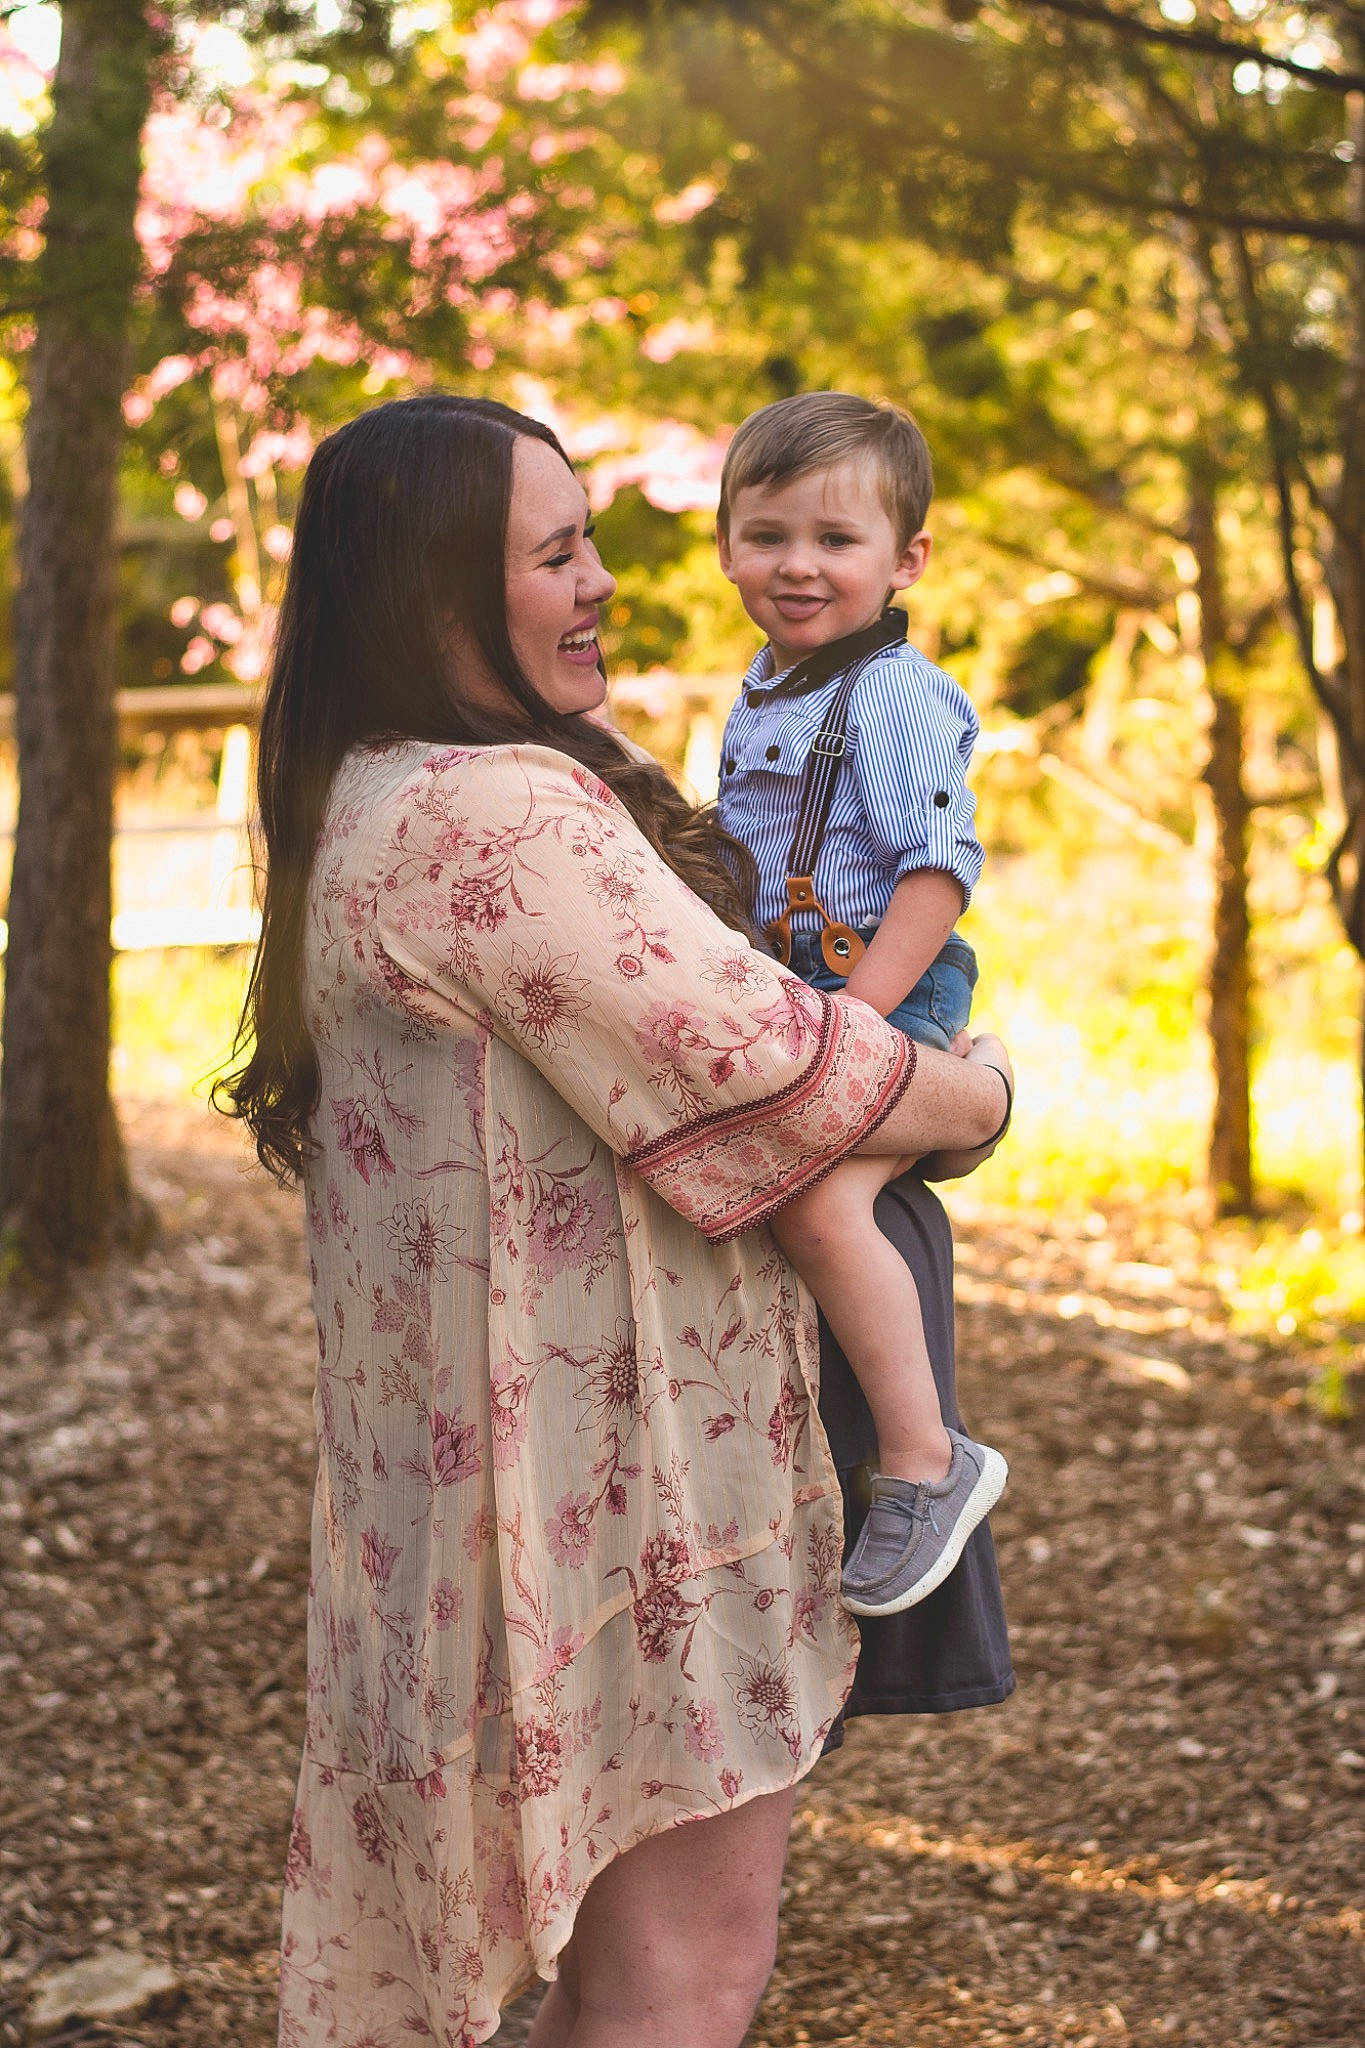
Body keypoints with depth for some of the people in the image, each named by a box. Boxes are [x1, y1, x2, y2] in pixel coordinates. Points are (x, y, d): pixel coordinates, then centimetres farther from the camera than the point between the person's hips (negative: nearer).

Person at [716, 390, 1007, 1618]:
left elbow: (940, 870, -20)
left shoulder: (897, 697, -13)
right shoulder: (763, 693, 14)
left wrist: (856, 1014, -26)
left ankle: (926, 1463, -18)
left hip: (891, 990, -10)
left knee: (815, 1198, -29)